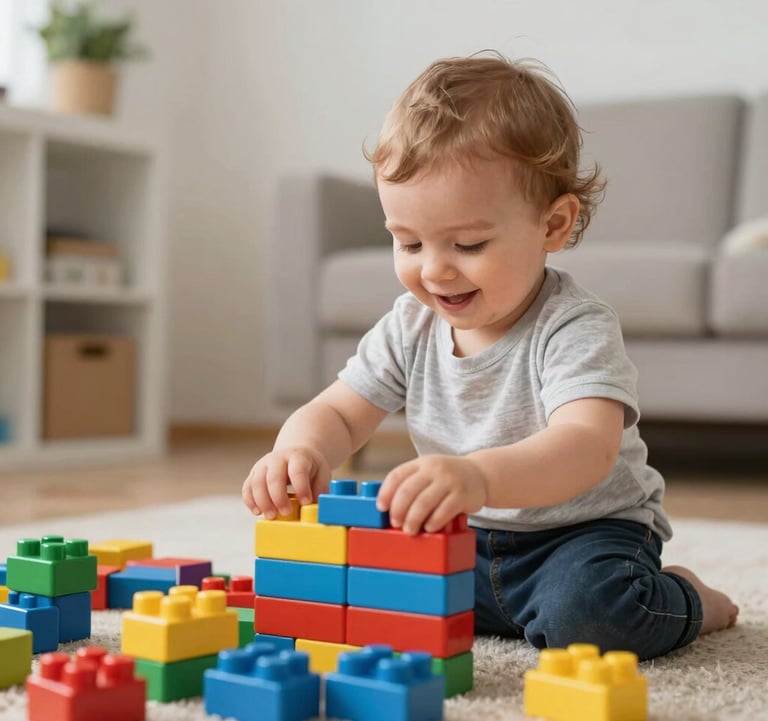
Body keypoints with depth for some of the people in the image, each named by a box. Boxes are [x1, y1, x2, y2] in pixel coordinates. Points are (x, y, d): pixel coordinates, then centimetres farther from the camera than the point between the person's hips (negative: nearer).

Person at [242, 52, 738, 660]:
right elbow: (338, 413, -1)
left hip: (584, 529, -6)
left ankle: (684, 600, 1)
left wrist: (478, 476, -62)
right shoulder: (411, 327, -4)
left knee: (586, 611, -36)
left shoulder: (574, 329, -23)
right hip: (466, 541, 7)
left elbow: (588, 449, -40)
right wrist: (301, 450, -28)